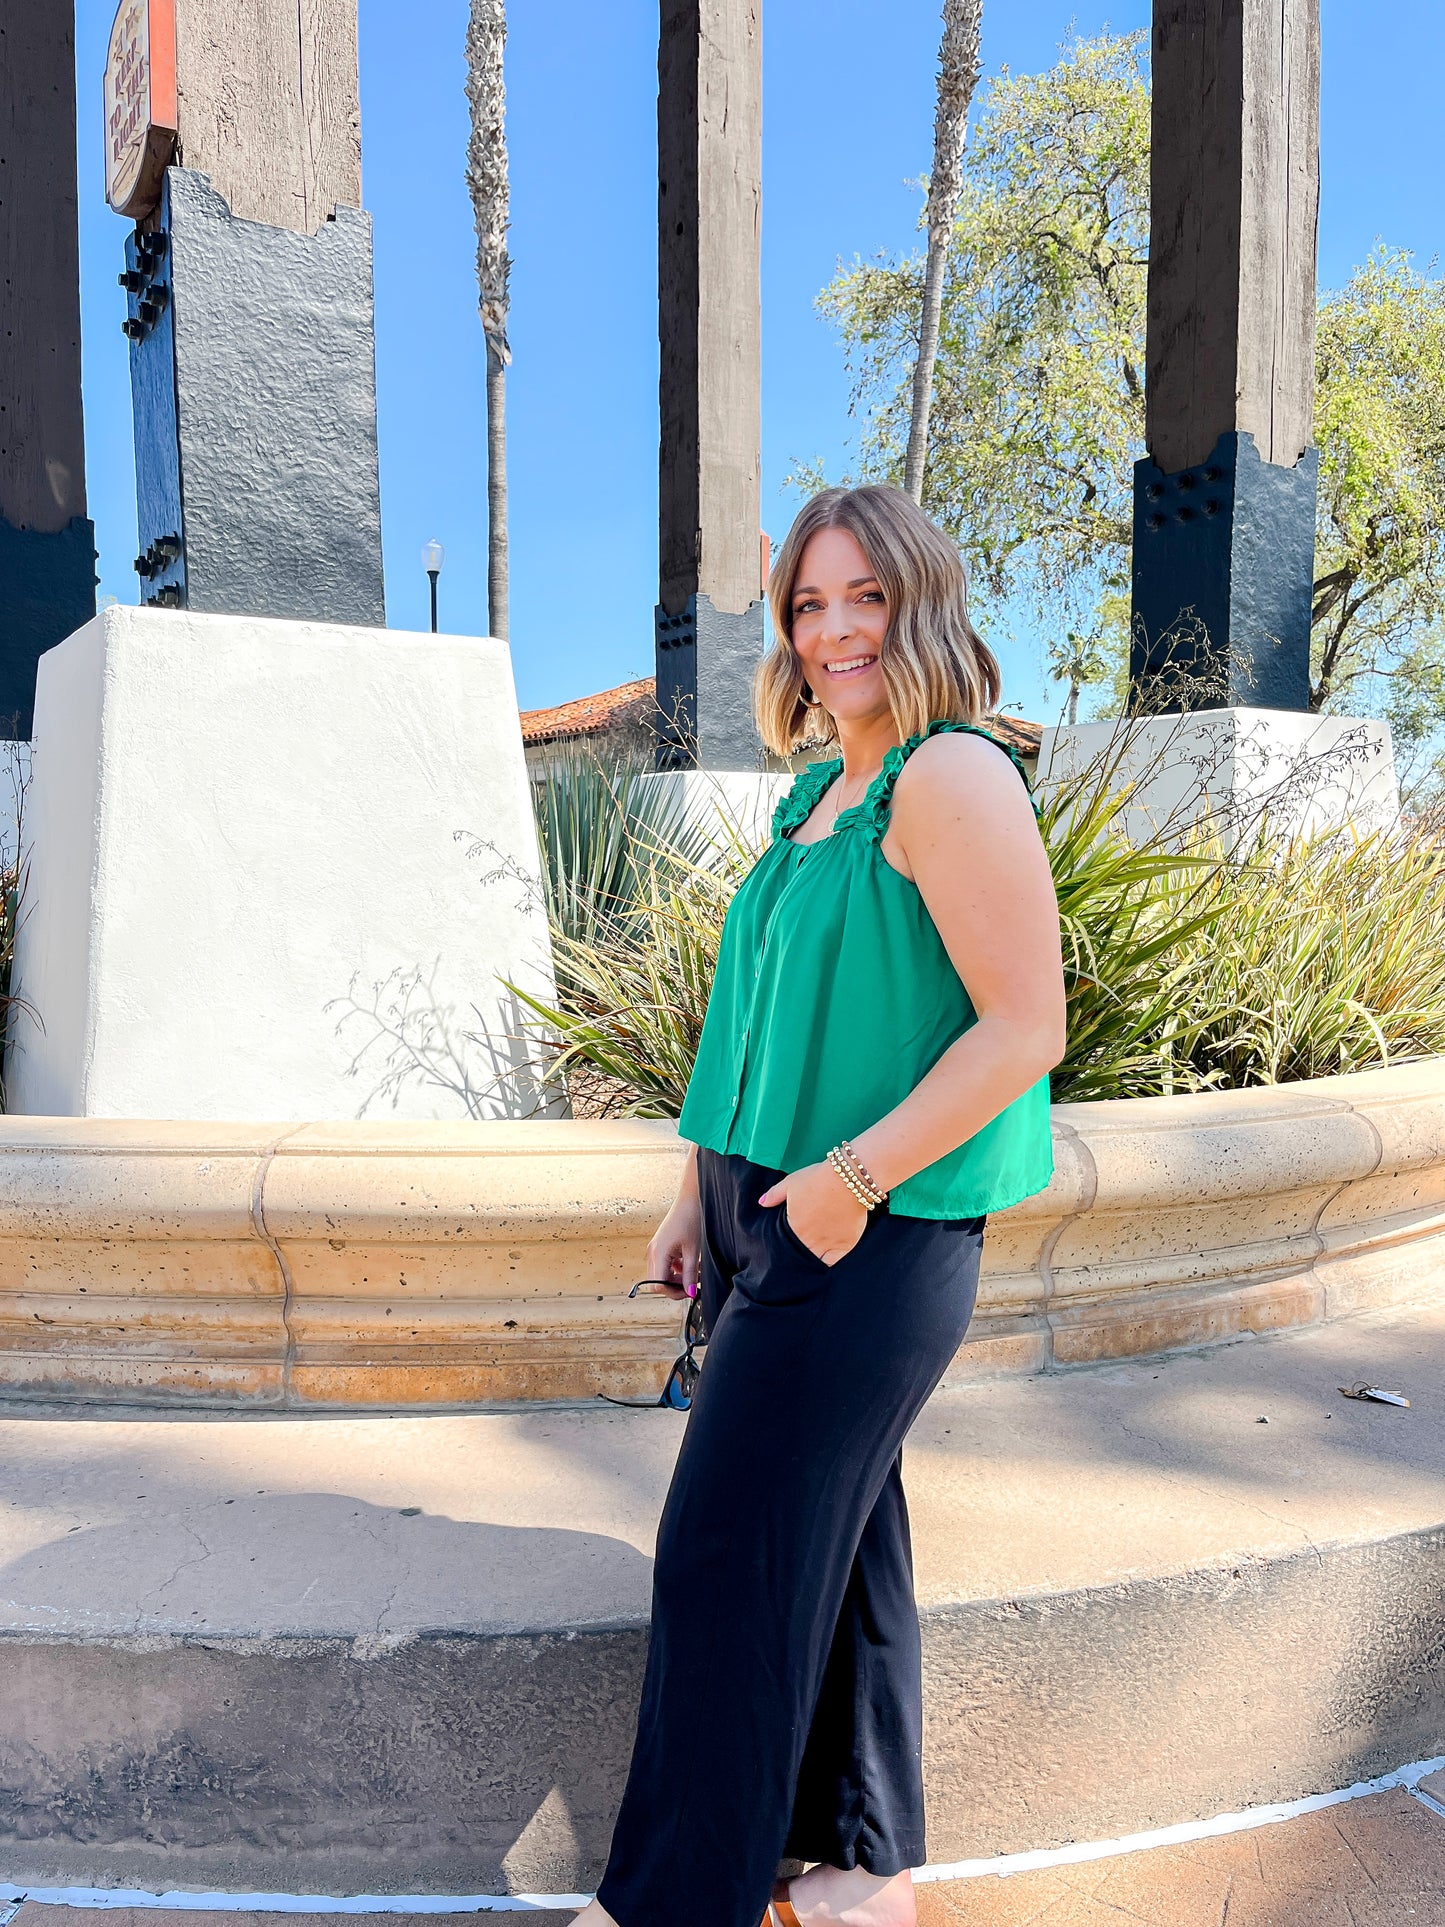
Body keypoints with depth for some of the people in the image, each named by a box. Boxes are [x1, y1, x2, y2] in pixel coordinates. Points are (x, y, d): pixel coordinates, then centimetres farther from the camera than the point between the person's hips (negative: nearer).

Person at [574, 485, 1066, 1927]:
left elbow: (1025, 1023, -19)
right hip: (777, 1221, 9)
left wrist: (851, 1180, -20)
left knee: (727, 1559, 1)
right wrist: (703, 1196, 16)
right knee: (832, 1546, 17)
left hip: (868, 1242, -9)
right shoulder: (817, 796, 14)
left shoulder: (952, 779, -13)